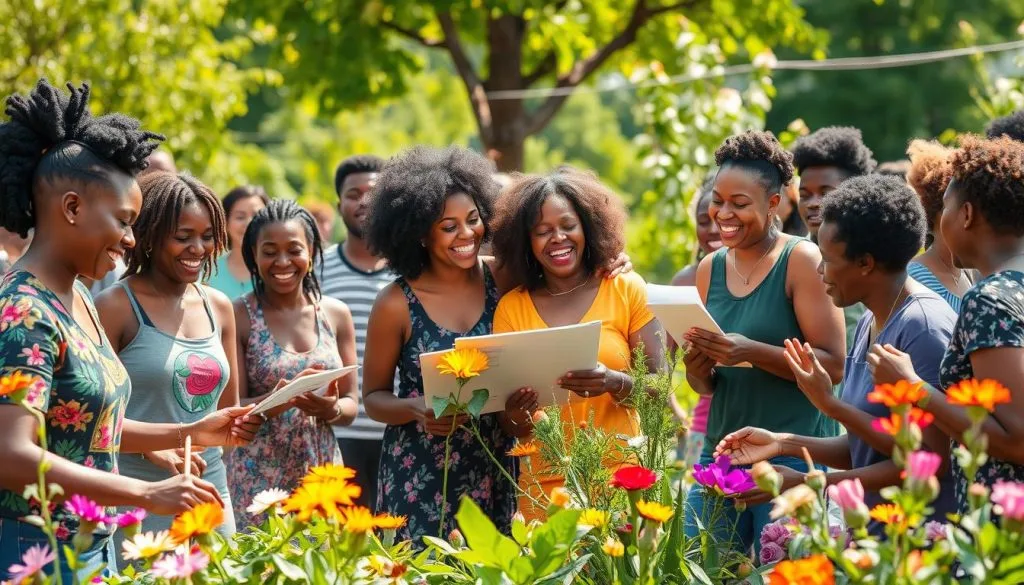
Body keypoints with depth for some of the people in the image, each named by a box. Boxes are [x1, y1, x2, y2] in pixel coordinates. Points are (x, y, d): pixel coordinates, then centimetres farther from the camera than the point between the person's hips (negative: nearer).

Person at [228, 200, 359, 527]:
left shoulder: (336, 314, 8)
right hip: (258, 480, -3)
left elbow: (350, 405, 10)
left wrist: (330, 409, -13)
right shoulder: (239, 316, -3)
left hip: (322, 473, 3)